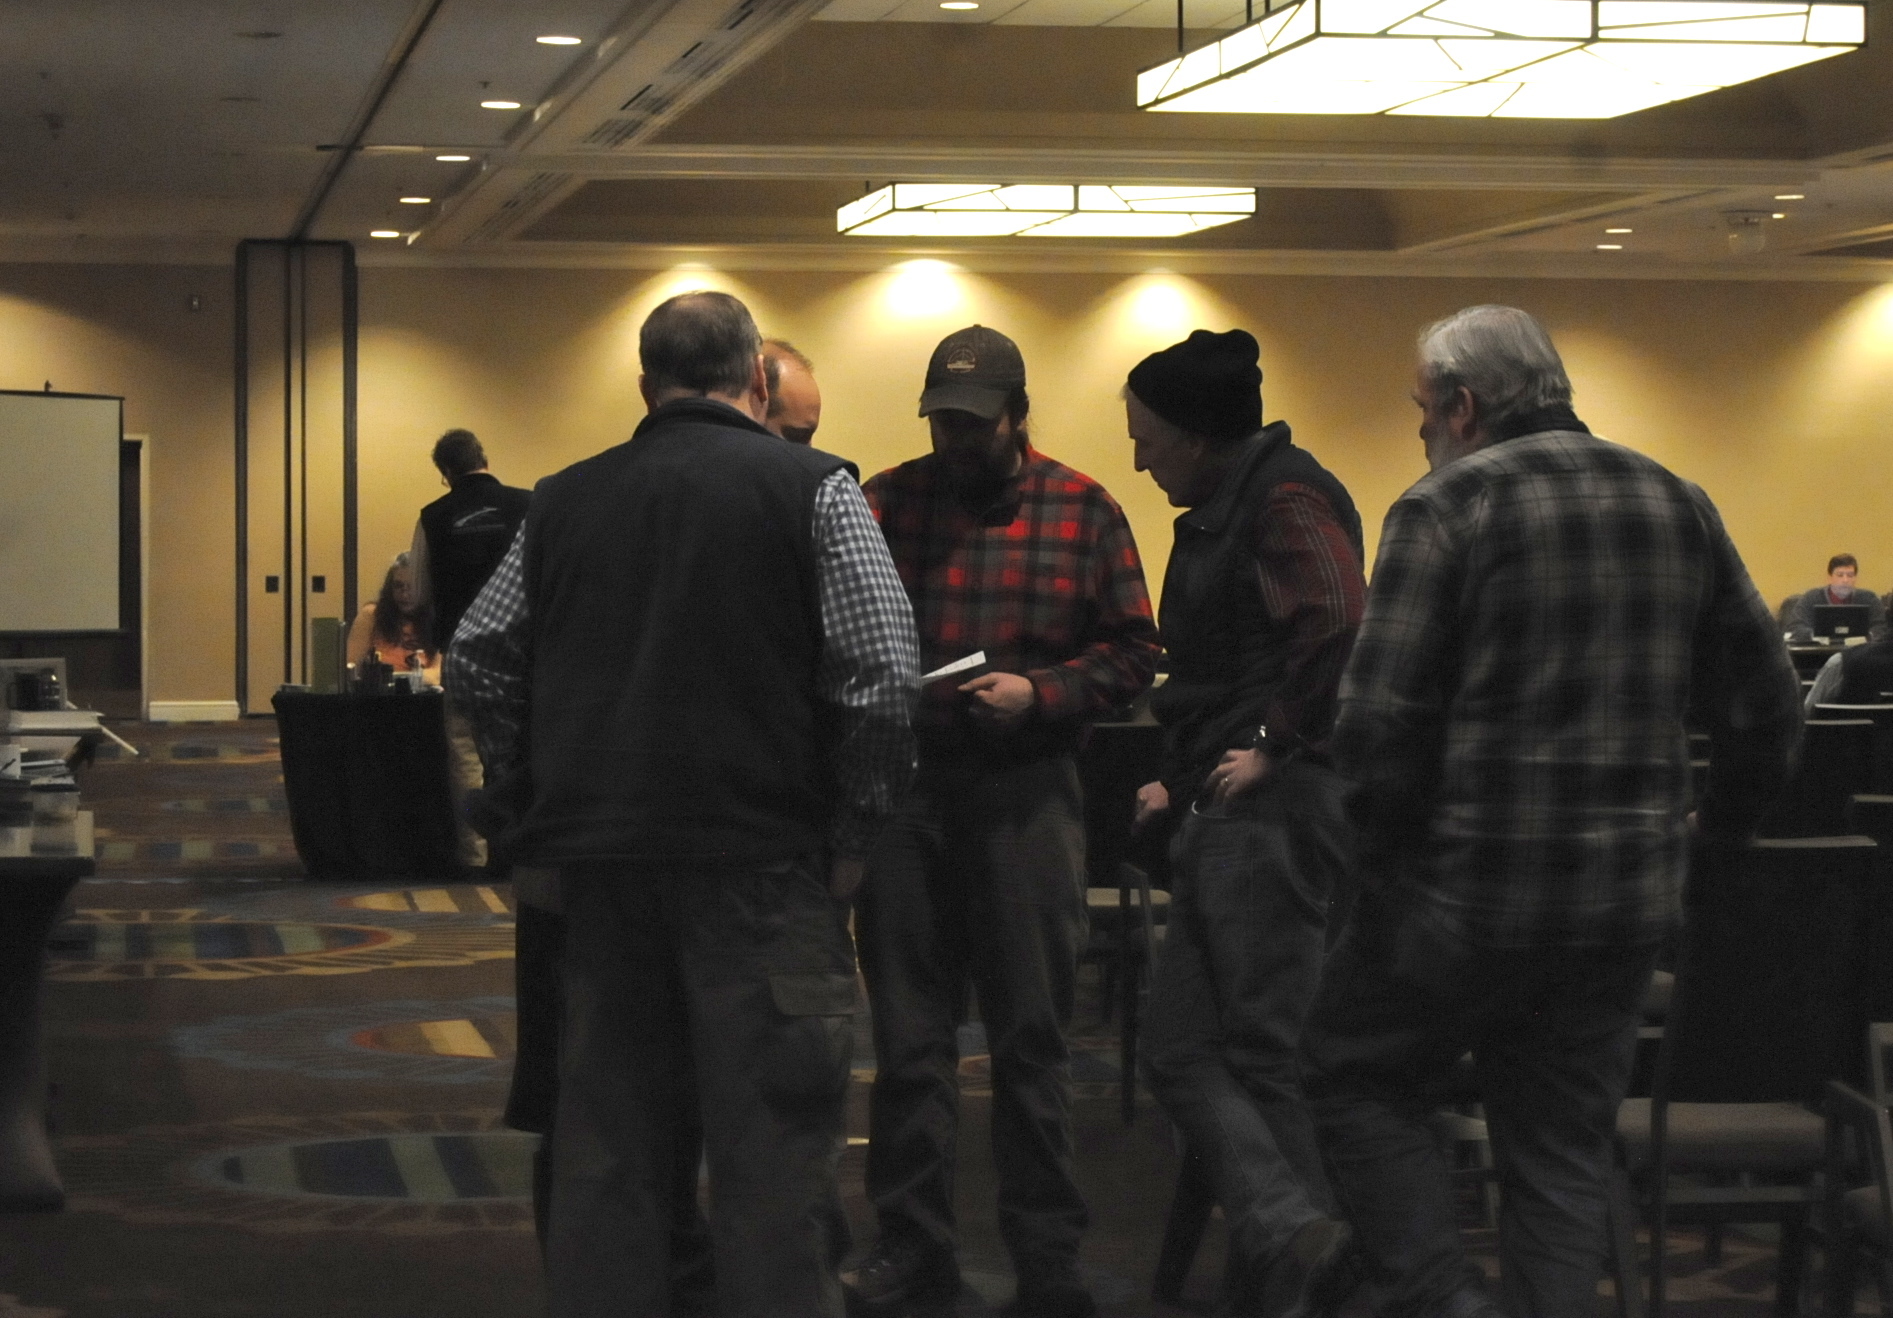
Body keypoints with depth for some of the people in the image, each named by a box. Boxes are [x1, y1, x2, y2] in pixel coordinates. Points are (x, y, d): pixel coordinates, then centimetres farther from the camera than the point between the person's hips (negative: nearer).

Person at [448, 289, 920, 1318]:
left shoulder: (564, 501, 11)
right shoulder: (811, 490, -3)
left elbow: (477, 661, 10)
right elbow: (883, 673, -11)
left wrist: (534, 810, 15)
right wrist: (851, 835, -3)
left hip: (599, 862, 5)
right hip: (759, 860, -4)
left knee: (605, 1144, 11)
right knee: (771, 1151, -1)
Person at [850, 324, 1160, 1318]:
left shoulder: (1083, 511, 3)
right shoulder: (883, 505, 4)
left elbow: (1131, 652, 2)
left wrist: (1039, 693, -12)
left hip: (1026, 792, -1)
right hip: (905, 788, 1)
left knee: (1030, 1032, 5)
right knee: (907, 1032, 6)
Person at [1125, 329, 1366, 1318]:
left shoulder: (1285, 500, -10)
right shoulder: (1221, 514, 21)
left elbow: (1337, 628, -27)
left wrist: (1273, 745, -19)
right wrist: (1182, 777, 20)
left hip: (1273, 808, -11)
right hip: (1223, 821, 11)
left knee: (1264, 1050, -7)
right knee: (1179, 1052, 3)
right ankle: (1290, 1228, -5)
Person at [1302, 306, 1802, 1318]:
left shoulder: (1446, 507, -10)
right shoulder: (1676, 505, 9)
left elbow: (1378, 721, -16)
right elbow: (1765, 704, 11)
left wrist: (1385, 848, -2)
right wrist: (1714, 825, 23)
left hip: (1469, 889, -5)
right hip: (1629, 897, 5)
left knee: (1355, 1080, 13)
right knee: (1564, 1149, 13)